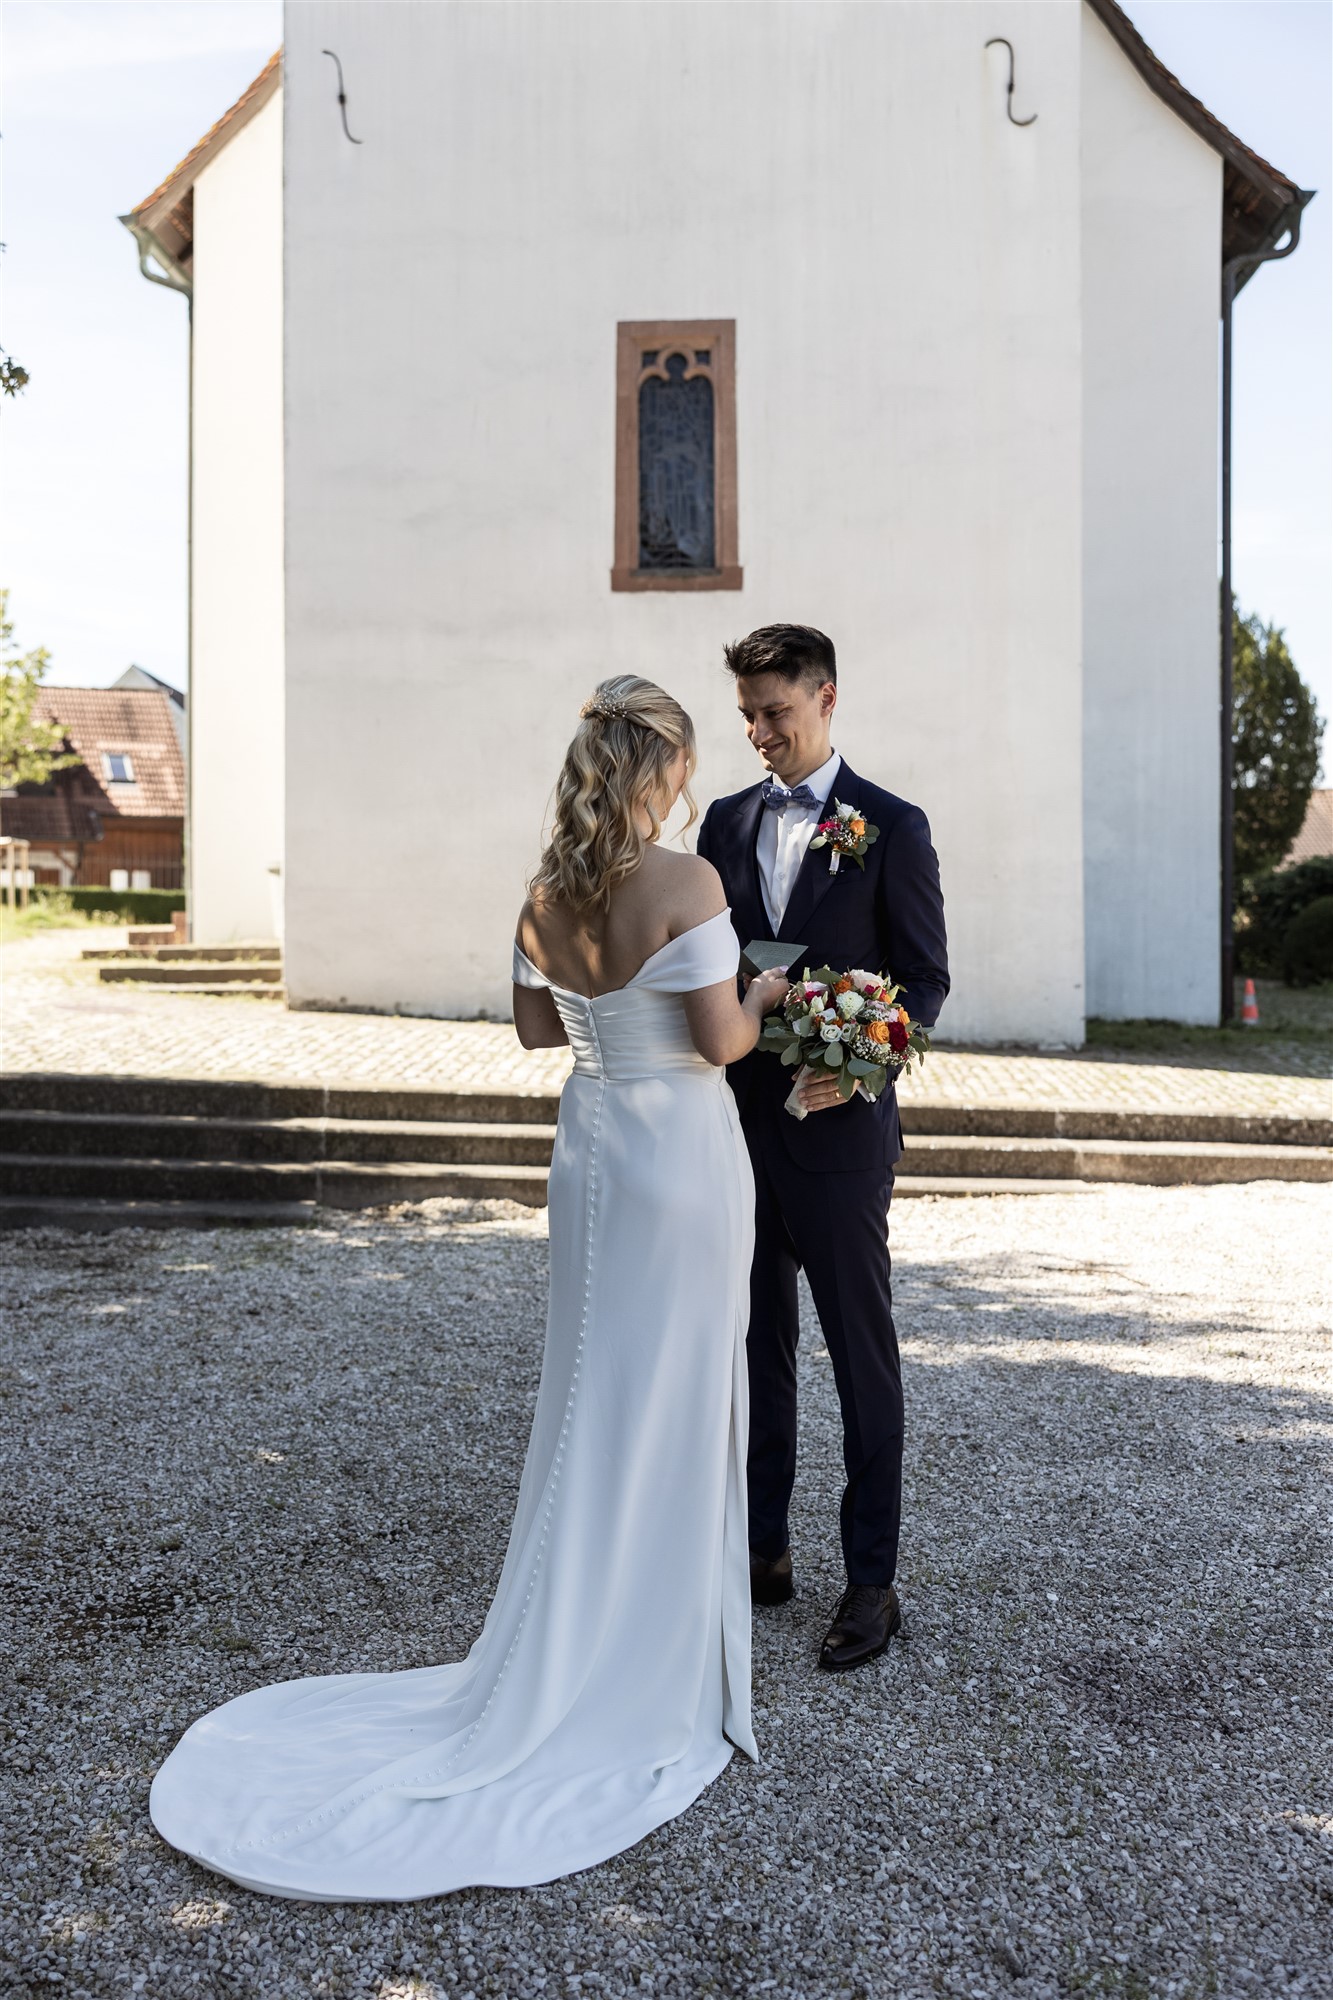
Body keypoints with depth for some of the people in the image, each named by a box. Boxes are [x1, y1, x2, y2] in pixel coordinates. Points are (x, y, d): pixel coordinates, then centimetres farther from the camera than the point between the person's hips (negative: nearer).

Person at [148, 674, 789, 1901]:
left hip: (590, 1145, 6)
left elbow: (535, 1028, 10)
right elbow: (721, 1041, -17)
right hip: (683, 1151, -6)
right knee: (676, 1402, 8)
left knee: (594, 1396, 18)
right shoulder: (686, 881, -19)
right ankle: (649, 1664, 22)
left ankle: (572, 1645, 31)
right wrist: (765, 993, 3)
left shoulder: (548, 890, 0)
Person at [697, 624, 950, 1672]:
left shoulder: (893, 827, -4)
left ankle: (872, 1579, 16)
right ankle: (763, 1548, 28)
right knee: (755, 1345, 14)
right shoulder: (726, 822, 11)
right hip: (738, 1122, 5)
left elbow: (927, 975, -4)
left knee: (863, 1356, 4)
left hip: (840, 1125, -5)